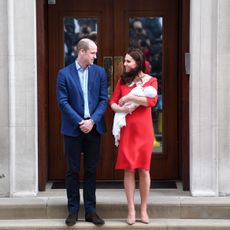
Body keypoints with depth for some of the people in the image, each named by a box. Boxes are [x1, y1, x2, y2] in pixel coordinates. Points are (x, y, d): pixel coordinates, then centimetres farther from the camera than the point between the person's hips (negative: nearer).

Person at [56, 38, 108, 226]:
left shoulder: (100, 72, 5)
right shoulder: (64, 74, -1)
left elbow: (104, 99, 2)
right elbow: (63, 101, -5)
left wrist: (92, 120, -11)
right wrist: (79, 122, -13)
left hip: (93, 127, 2)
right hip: (73, 129, -2)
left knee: (91, 170, 7)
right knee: (73, 170, 4)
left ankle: (90, 210, 14)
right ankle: (73, 210, 13)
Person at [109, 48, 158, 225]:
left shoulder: (151, 80, 2)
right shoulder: (122, 81, 10)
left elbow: (152, 101, -15)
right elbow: (112, 102, 6)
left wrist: (129, 97, -11)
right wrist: (119, 108, -15)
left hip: (143, 130, -2)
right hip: (127, 129, 2)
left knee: (144, 169, 3)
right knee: (128, 169, 1)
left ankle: (144, 209, 14)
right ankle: (131, 210, 6)